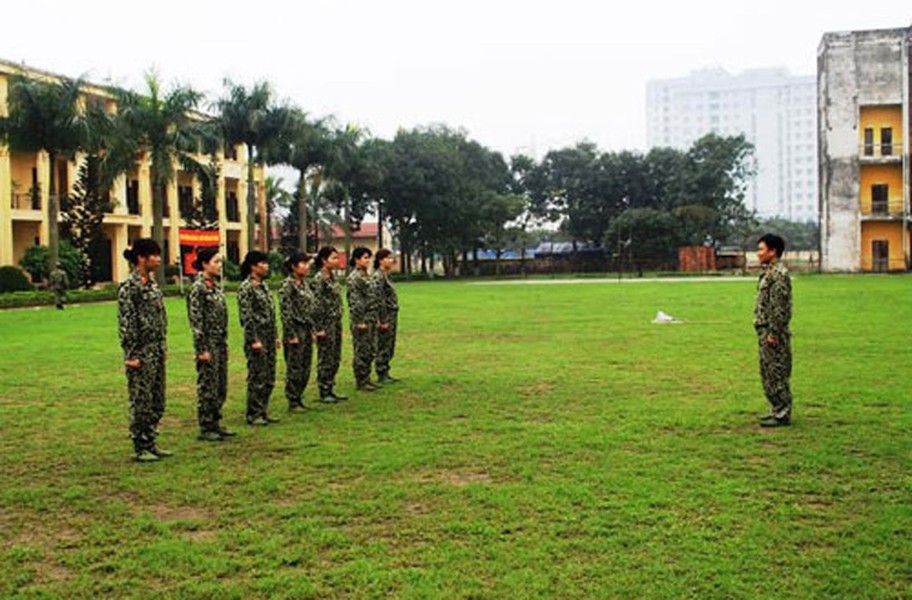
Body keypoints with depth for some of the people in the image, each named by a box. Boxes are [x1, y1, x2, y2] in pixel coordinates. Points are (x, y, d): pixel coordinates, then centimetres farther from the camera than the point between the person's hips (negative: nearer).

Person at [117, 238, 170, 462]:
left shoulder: (153, 284, 11)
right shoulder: (128, 286, -13)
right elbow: (125, 323, -15)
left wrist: (163, 347, 15)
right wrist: (131, 355, -16)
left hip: (157, 351, 8)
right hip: (141, 351, -8)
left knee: (157, 401, 12)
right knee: (141, 400, 0)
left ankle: (150, 443, 22)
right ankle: (140, 448, 9)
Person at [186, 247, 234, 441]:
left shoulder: (216, 286, 12)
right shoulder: (198, 288, -13)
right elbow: (196, 321, -16)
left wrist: (225, 343, 15)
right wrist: (202, 349, -17)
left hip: (220, 343, 8)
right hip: (208, 344, -8)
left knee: (221, 387, 13)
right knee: (207, 387, -1)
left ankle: (215, 424, 23)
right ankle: (205, 429, 7)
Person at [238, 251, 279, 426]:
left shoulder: (264, 285, 13)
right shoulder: (246, 288, -12)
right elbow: (246, 316, -16)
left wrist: (275, 337, 16)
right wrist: (253, 340, -18)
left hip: (269, 337, 8)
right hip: (256, 337, -8)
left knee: (269, 378, 11)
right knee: (257, 378, -2)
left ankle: (263, 412, 21)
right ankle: (253, 415, 8)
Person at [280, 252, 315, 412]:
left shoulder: (305, 283, 11)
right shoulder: (287, 285, -13)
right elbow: (286, 312, -16)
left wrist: (312, 330, 13)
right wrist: (291, 335, -17)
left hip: (307, 329, 8)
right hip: (295, 329, -8)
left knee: (305, 368, 11)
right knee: (294, 368, 0)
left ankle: (299, 398, 21)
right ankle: (292, 402, 8)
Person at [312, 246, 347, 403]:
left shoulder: (332, 277, 12)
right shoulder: (319, 279, -14)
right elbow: (317, 304, -16)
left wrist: (339, 324, 16)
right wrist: (318, 328, -18)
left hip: (336, 323, 8)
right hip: (326, 324, -8)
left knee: (335, 359, 12)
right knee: (325, 359, 0)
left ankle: (330, 390, 20)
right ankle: (323, 393, 8)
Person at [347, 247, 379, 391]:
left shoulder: (366, 276, 15)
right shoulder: (354, 278, -14)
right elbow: (355, 302, -18)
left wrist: (375, 319, 18)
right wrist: (360, 322, -20)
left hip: (371, 319, 9)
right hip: (361, 320, -9)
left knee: (370, 351, 12)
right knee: (361, 352, -2)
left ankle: (366, 379, 20)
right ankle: (360, 382, 6)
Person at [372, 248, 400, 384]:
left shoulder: (386, 275, 14)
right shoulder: (378, 276, -15)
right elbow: (378, 299, -19)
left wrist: (393, 320, 16)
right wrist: (382, 321, -20)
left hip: (392, 317, 9)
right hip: (385, 317, -9)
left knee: (389, 347, 13)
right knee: (383, 347, -2)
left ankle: (385, 374, 20)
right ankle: (381, 375, 6)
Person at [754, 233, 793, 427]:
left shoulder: (779, 274, -17)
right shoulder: (768, 272, 15)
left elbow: (780, 307, -21)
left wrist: (773, 333, -21)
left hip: (773, 332, -10)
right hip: (765, 331, 10)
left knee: (776, 374, -4)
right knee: (767, 373, 15)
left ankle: (782, 415, 2)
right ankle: (777, 410, 24)